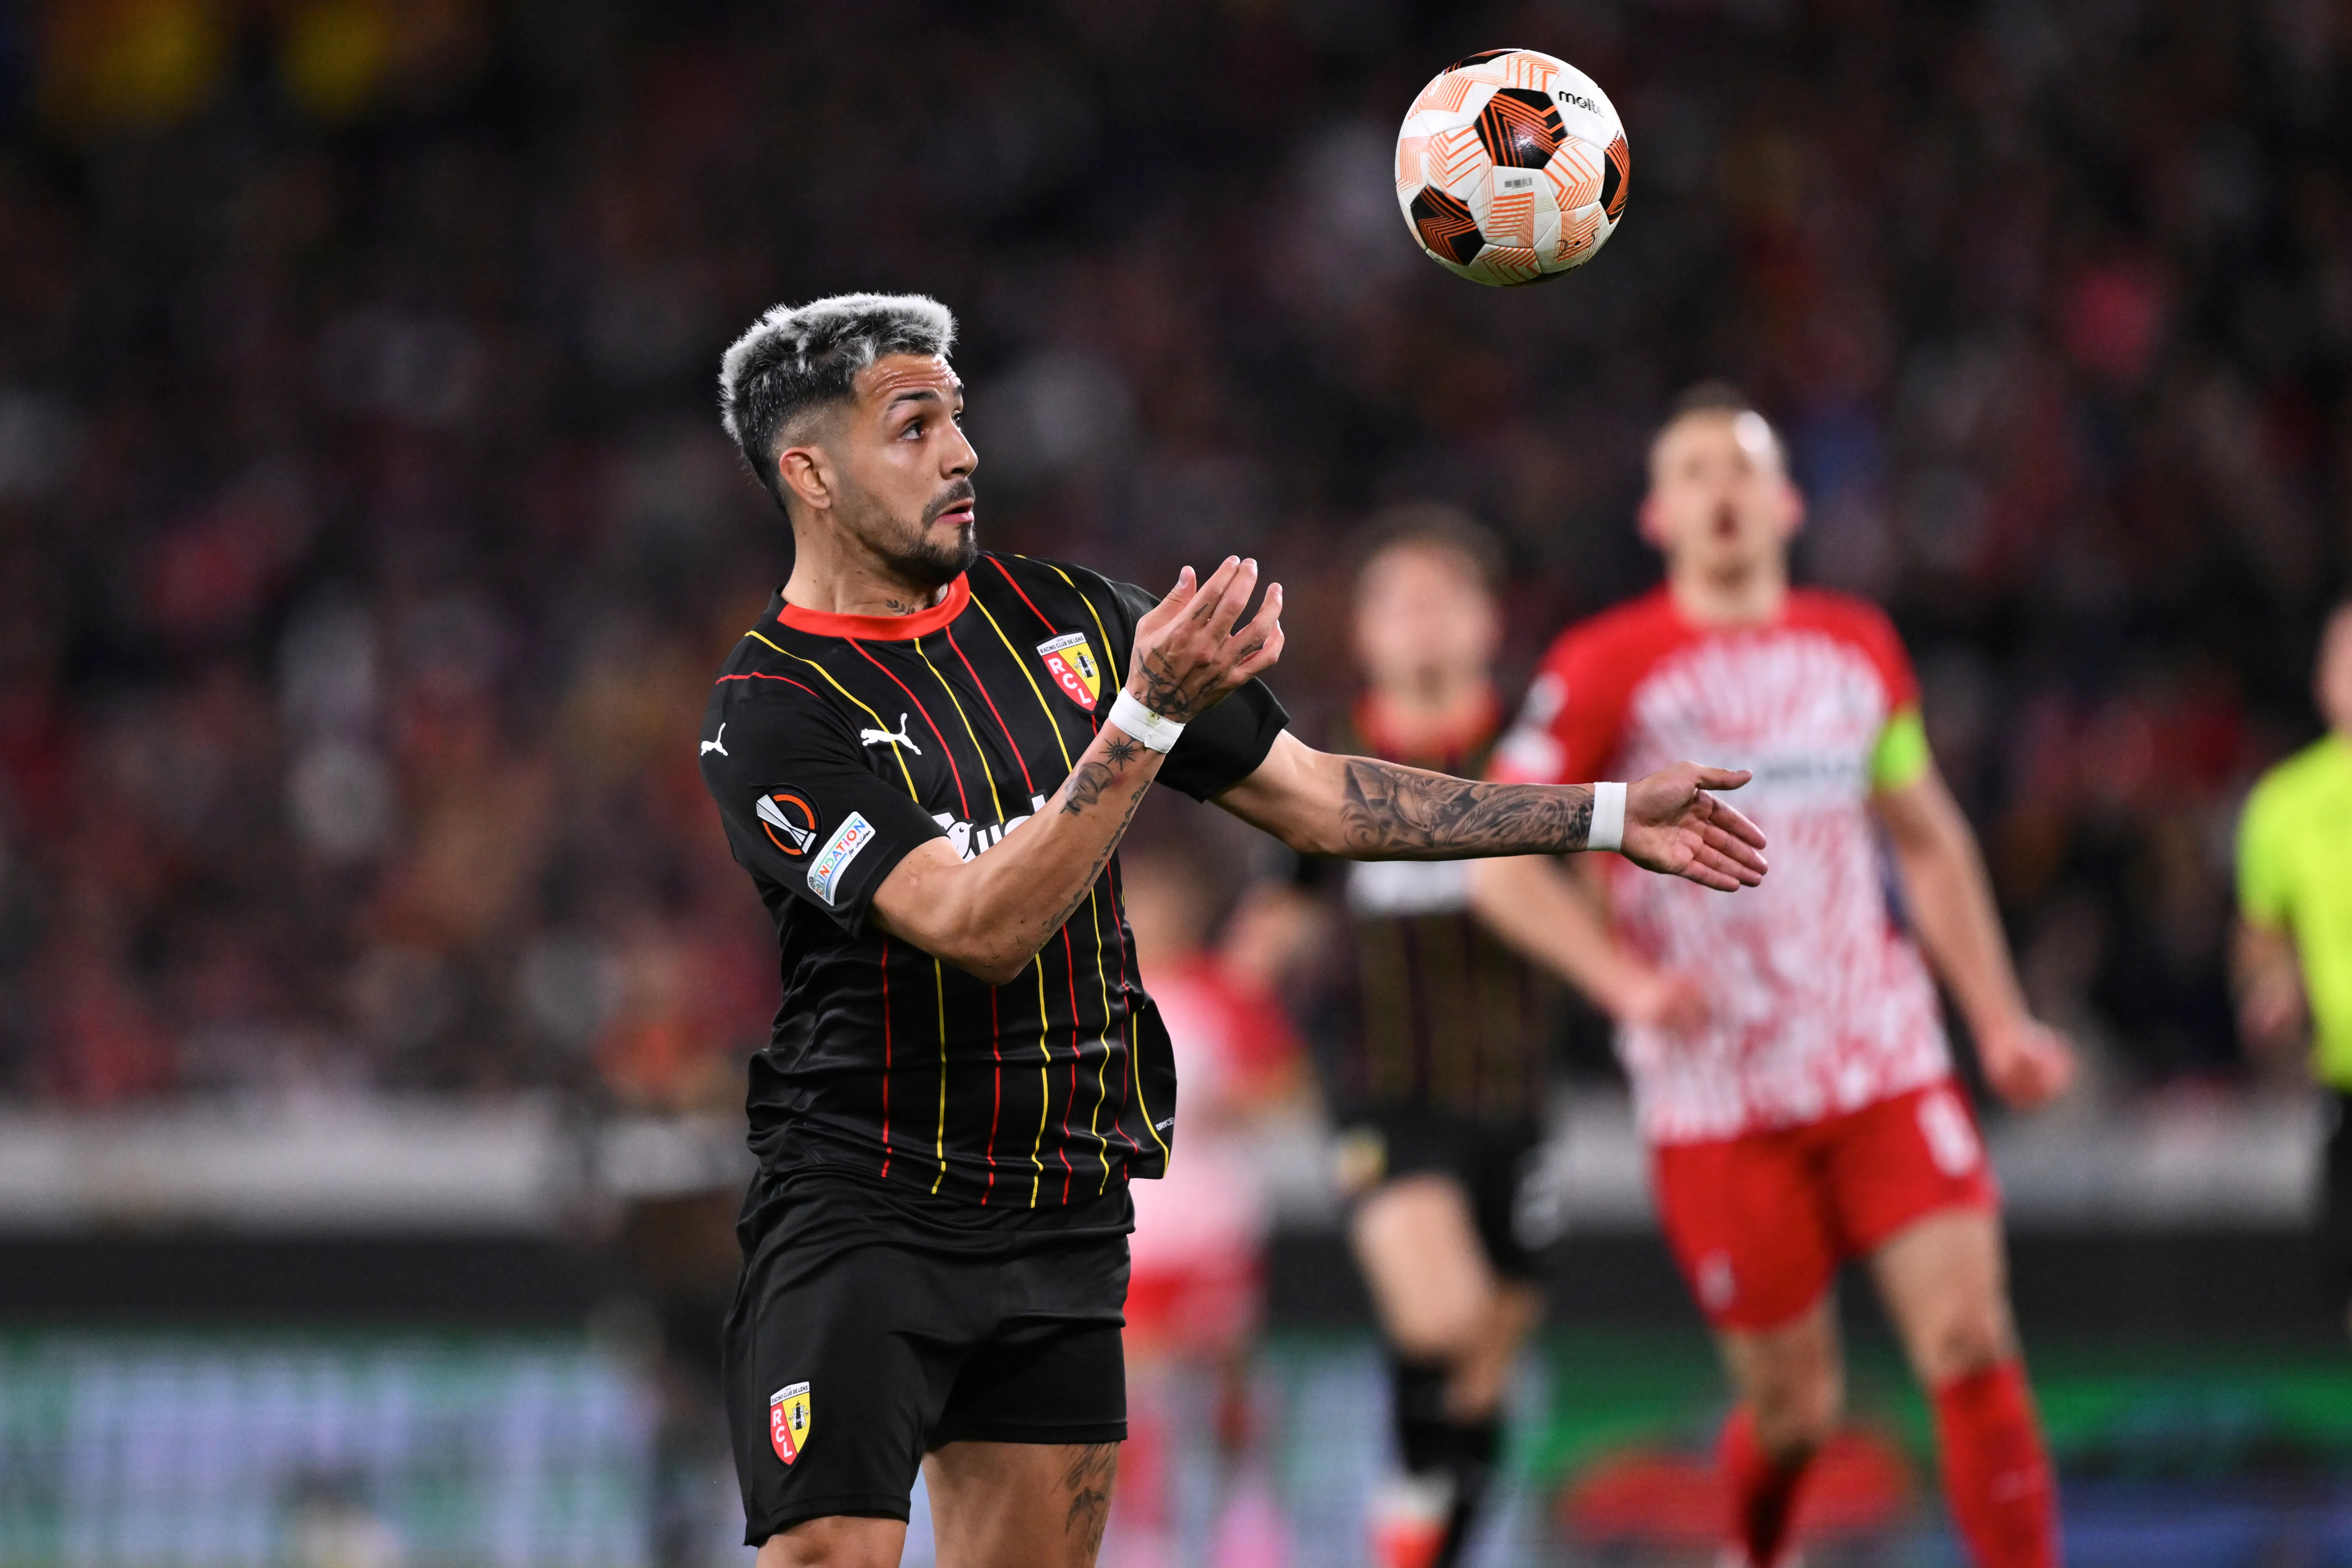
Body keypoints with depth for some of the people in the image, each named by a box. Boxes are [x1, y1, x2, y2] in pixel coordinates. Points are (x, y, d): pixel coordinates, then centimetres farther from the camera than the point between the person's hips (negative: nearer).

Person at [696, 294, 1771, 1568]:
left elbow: (1311, 797, 14)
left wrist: (1607, 818, 12)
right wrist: (1149, 714, -30)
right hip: (860, 1213, -6)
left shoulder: (1060, 615, 7)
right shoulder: (772, 715, -12)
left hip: (1066, 1222, 6)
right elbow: (981, 927, -24)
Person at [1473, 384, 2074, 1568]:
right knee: (1795, 1403, 2)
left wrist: (1999, 1020, 16)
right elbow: (1502, 863, -3)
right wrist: (1626, 981, -17)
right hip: (1716, 1100, -3)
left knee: (1970, 1337, -14)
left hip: (1886, 1069, 3)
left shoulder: (1858, 648, 10)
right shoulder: (1607, 670, -3)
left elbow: (1927, 841, 22)